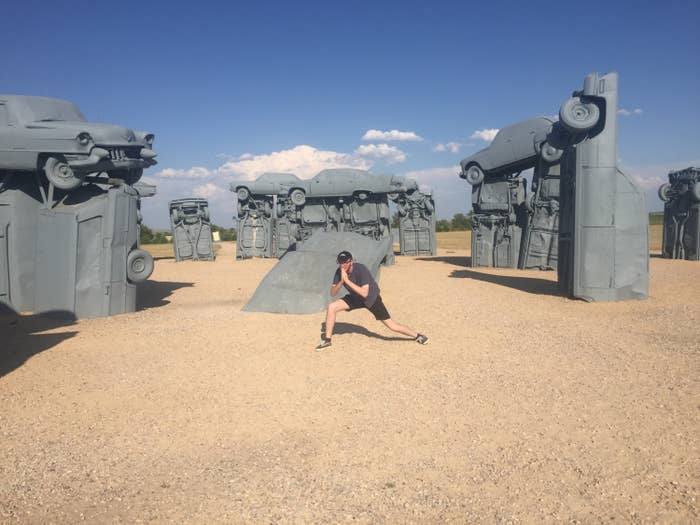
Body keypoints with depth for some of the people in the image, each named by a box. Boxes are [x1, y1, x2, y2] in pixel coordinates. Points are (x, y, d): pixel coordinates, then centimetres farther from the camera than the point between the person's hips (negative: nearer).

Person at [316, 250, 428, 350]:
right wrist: (341, 281, -34)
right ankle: (327, 340, 0)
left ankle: (417, 336, 16)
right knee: (331, 307, -14)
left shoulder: (360, 269, -31)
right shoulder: (339, 272, -15)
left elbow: (365, 293, -38)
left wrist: (347, 281, -42)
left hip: (371, 299, -5)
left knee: (391, 325, -6)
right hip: (355, 298, 5)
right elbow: (332, 294, -17)